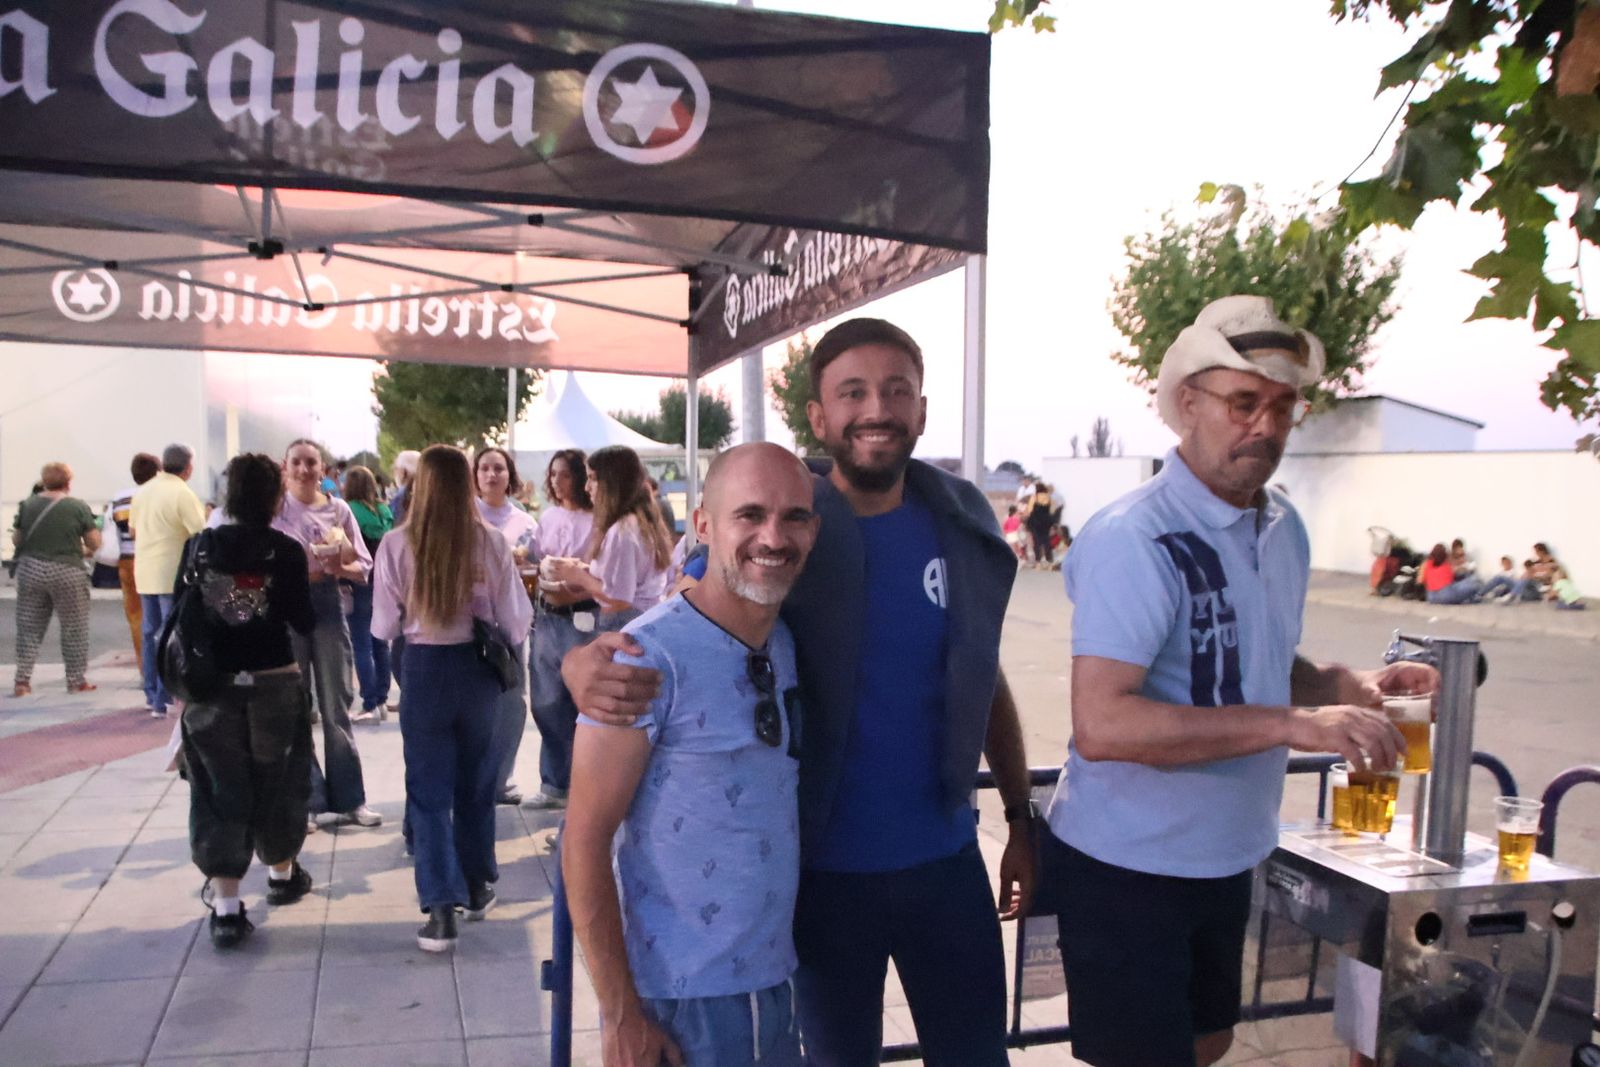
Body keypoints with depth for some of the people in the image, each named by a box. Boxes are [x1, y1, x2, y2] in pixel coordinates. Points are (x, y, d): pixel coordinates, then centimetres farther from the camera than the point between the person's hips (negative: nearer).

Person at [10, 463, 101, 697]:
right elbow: (94, 543, -5)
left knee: (29, 627, 11)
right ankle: (77, 680, 10)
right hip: (67, 572, -3)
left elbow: (16, 540, 8)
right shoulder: (78, 507, -7)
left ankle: (22, 680, 9)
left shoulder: (28, 505, 3)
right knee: (74, 627, 6)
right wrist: (84, 550, 15)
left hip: (30, 570, 3)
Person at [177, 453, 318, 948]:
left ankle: (226, 907, 6)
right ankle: (281, 874, 37)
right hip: (275, 683, -1)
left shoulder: (199, 546, -1)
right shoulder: (287, 551, -9)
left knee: (221, 789, 8)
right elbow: (303, 623, -8)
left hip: (212, 684, 2)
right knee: (276, 781, 17)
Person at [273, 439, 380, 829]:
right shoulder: (274, 508, -2)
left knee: (337, 704, 7)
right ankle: (308, 799, 15)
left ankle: (348, 797, 15)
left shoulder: (339, 509, 4)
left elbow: (363, 566, 4)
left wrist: (339, 568, -15)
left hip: (328, 604, 2)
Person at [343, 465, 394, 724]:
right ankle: (382, 701, 18)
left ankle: (370, 706, -2)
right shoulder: (384, 511, 5)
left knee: (362, 646, -2)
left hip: (360, 584, -6)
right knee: (380, 643, 13)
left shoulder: (350, 511, -12)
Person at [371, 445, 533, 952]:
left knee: (429, 788, 7)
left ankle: (441, 908, 2)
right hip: (477, 668, 1)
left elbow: (384, 628, -5)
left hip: (424, 668, -1)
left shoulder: (397, 545, -11)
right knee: (476, 780, 19)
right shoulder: (491, 542, -10)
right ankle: (476, 886, 33)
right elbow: (514, 621, -7)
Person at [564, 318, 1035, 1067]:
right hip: (825, 869, -2)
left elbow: (986, 681, 7)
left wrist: (1021, 818, 9)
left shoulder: (964, 523, -3)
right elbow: (657, 633, -14)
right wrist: (588, 665, -37)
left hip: (946, 858, 3)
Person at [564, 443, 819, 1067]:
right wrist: (620, 1014, -15)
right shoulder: (649, 657, -18)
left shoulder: (792, 646, 1)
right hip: (678, 1000, -6)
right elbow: (584, 842, -16)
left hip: (778, 982, 6)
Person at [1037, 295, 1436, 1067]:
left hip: (1227, 859, 8)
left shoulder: (1285, 529, 4)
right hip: (1126, 867, -8)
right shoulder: (1134, 538, -23)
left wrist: (1348, 685, -3)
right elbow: (1101, 723, -31)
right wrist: (1290, 726, -32)